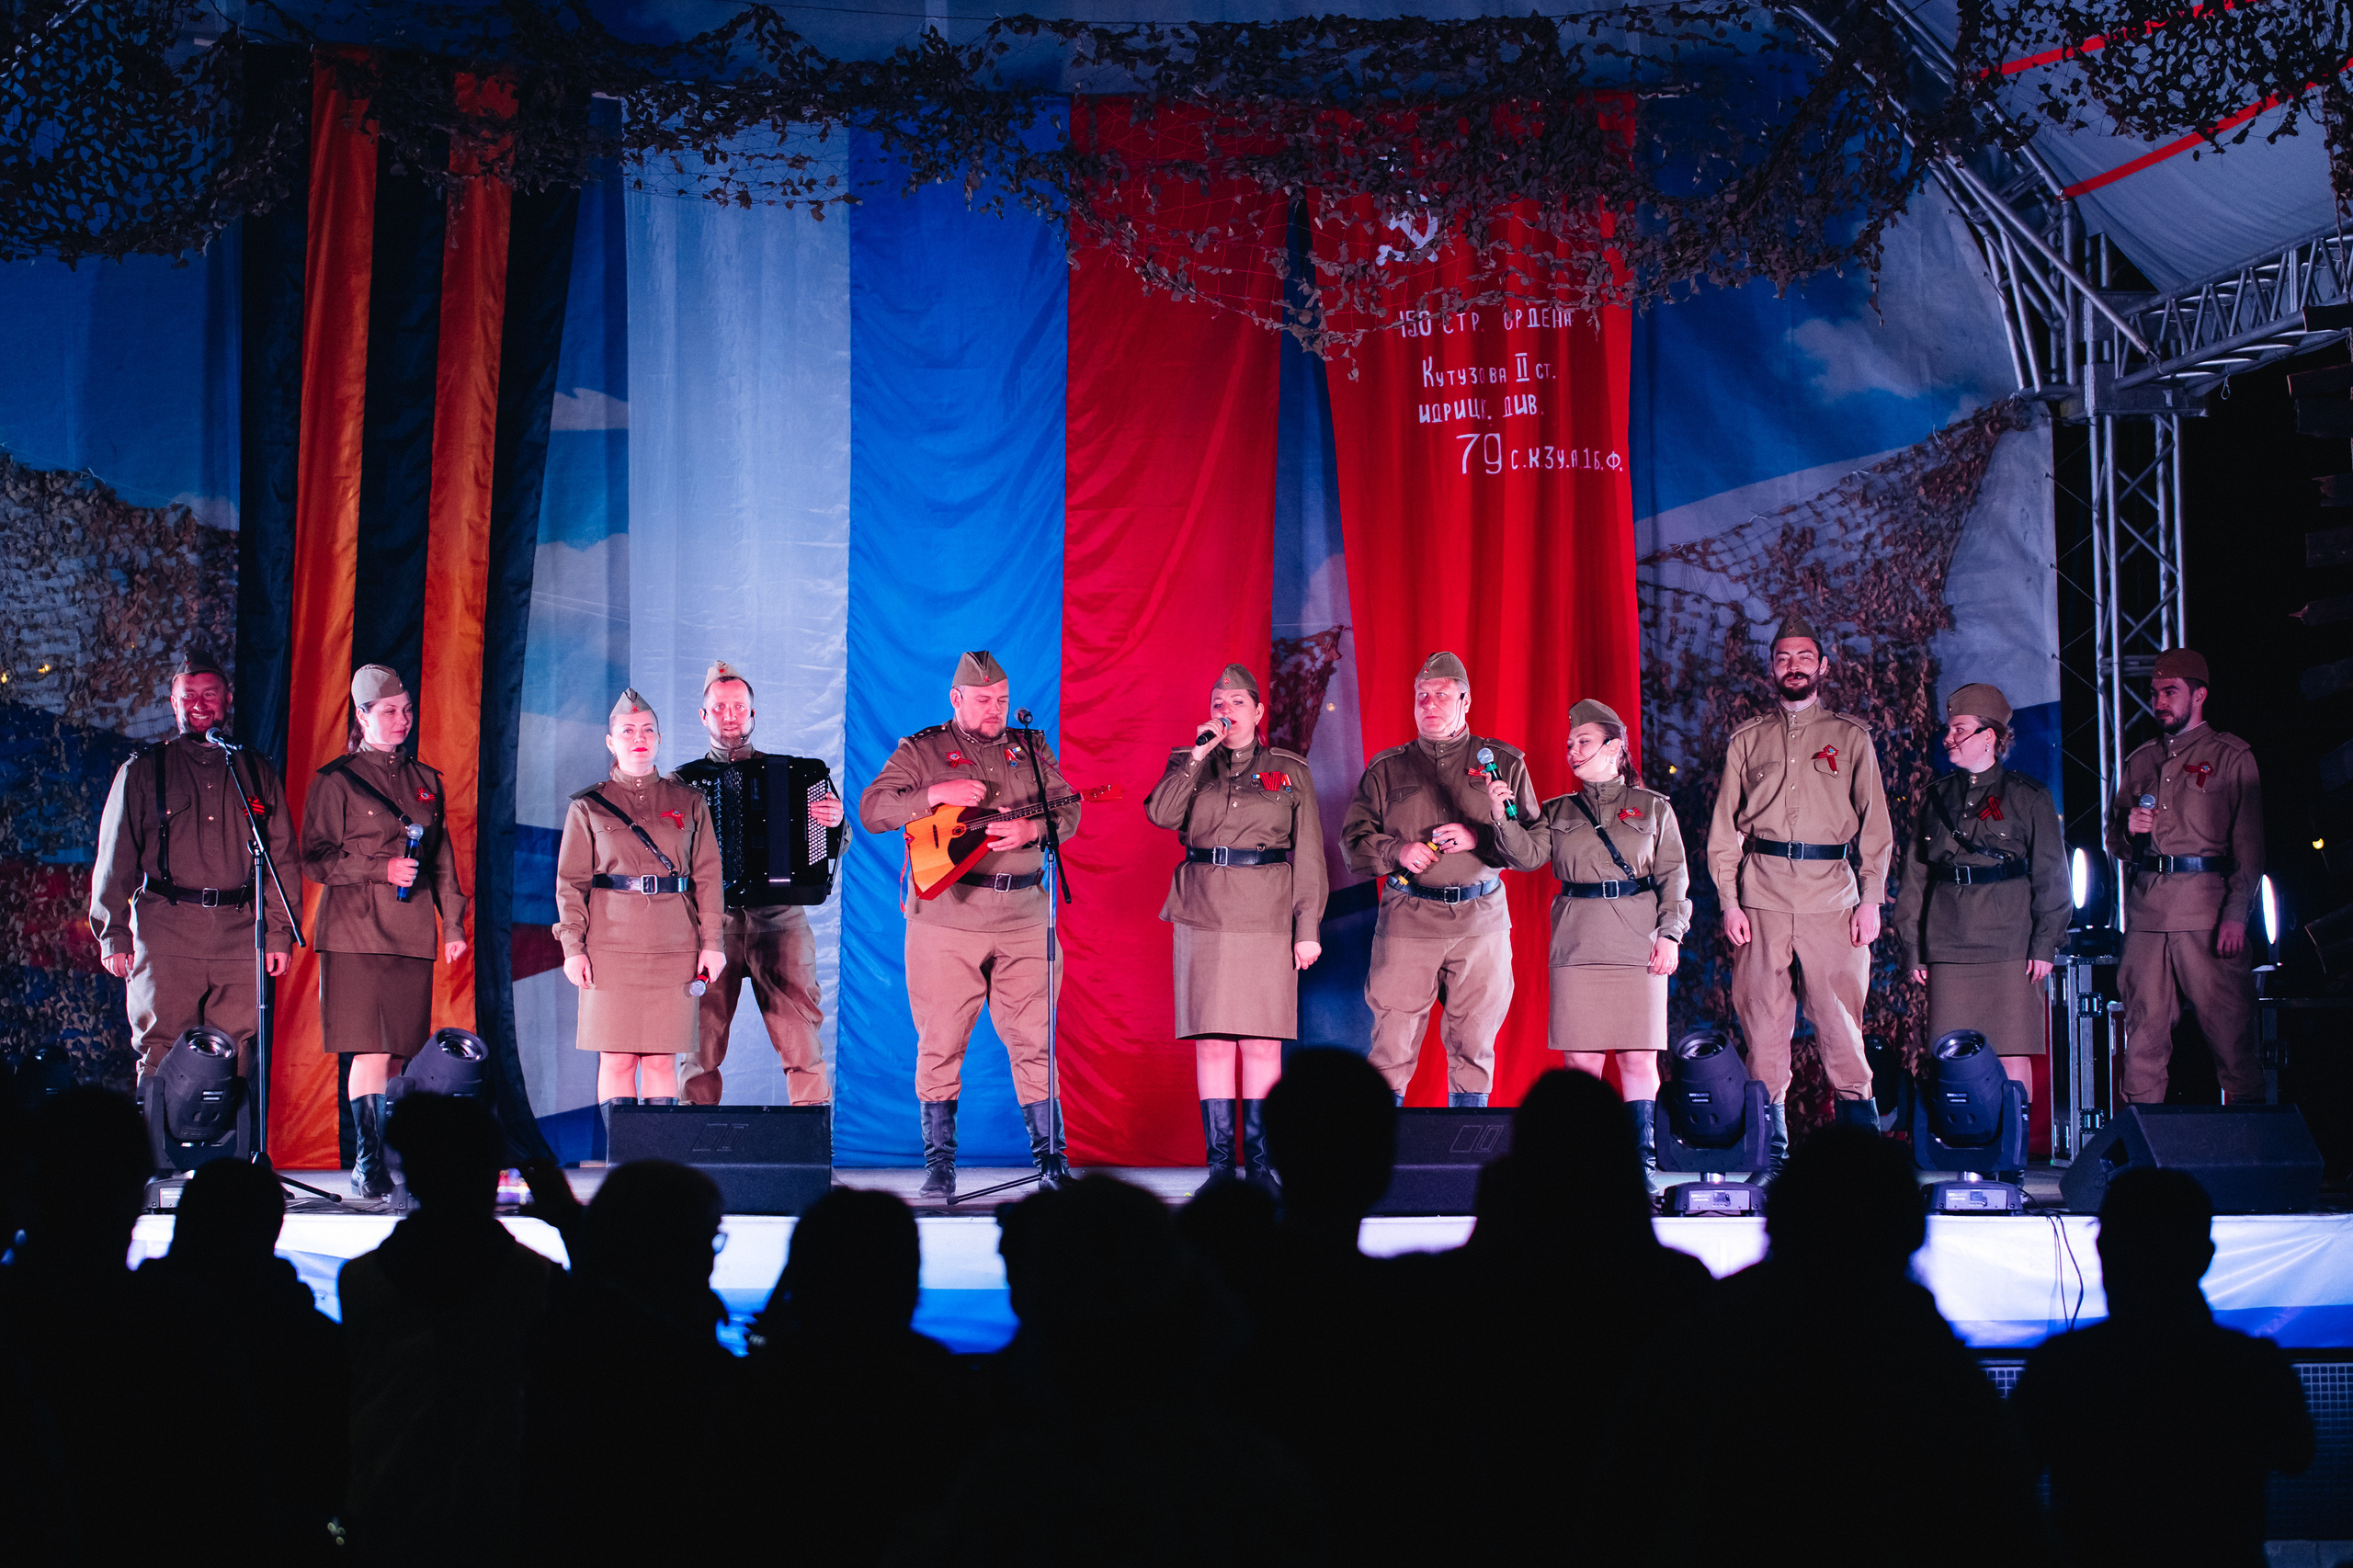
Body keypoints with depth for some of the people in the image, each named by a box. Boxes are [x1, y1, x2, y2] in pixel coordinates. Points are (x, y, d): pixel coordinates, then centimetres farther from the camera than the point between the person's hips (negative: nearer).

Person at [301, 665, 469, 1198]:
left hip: (412, 934, 5)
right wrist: (383, 869, -12)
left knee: (399, 1052, 1)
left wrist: (453, 925, 12)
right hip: (356, 932, -4)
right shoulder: (336, 782, 2)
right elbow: (316, 859, -3)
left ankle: (378, 1160, 6)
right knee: (371, 1051, -11)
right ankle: (369, 1163, -6)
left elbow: (443, 862, 19)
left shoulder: (426, 782, 17)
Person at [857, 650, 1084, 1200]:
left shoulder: (1030, 749, 14)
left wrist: (1031, 829, -13)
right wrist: (936, 795, -15)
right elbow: (871, 811, -3)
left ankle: (1050, 1157, 7)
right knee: (940, 1041, -1)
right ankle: (939, 1165, 7)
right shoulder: (921, 751, 5)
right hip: (946, 917, -2)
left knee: (1034, 1040, 0)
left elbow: (1067, 811, 8)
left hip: (1024, 918, 2)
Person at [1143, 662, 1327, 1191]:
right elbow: (1161, 814, -5)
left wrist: (1308, 927, 1)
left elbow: (1308, 854, 7)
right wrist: (1198, 757, -10)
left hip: (1267, 919, -1)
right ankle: (1219, 1158, 3)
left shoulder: (1290, 770, 11)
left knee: (1263, 1042, -3)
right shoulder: (1188, 763, 14)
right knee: (1211, 1041, -1)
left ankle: (1259, 1159, 1)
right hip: (1203, 916, 1)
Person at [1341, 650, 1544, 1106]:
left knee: (1473, 1049, 4)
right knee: (1392, 1049, -2)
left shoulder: (1504, 764, 7)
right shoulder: (1387, 769, 10)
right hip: (1406, 923, 0)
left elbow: (1534, 854, 3)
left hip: (1481, 923, 0)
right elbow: (1354, 841, 10)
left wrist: (1484, 834, -15)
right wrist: (1396, 851, -9)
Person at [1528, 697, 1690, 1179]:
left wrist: (1670, 932, -4)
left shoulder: (1653, 809, 11)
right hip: (1577, 942, 1)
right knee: (1581, 1058, -2)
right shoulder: (1557, 812, 15)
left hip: (1637, 941, -1)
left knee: (1639, 1057, -4)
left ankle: (1643, 1154, 1)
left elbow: (1673, 876, 7)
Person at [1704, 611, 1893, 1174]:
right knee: (1763, 1021, -2)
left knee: (1839, 1019, -6)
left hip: (1832, 892, -1)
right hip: (1763, 892, 1)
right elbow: (1724, 828, 12)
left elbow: (1875, 823, 8)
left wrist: (1870, 900, -2)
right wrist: (1729, 900, 1)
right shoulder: (1747, 740, 15)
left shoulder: (1850, 737, 12)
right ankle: (1769, 1157, 2)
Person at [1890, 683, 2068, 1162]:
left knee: (2012, 1055, -4)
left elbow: (2051, 876, 2)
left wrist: (2045, 944, -5)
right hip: (1949, 942, 3)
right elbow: (1915, 877, 15)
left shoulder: (2028, 797, 4)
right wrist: (1912, 946, 9)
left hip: (2009, 942, -3)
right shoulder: (1938, 798, 15)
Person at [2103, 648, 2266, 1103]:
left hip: (2207, 910, -4)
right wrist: (2129, 829, -1)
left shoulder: (2231, 756, 6)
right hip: (2145, 910, 4)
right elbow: (2115, 845, 23)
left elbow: (2249, 844, -2)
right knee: (2144, 1031, 2)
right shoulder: (2140, 762, 20)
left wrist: (2236, 913, -13)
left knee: (2229, 1029, -7)